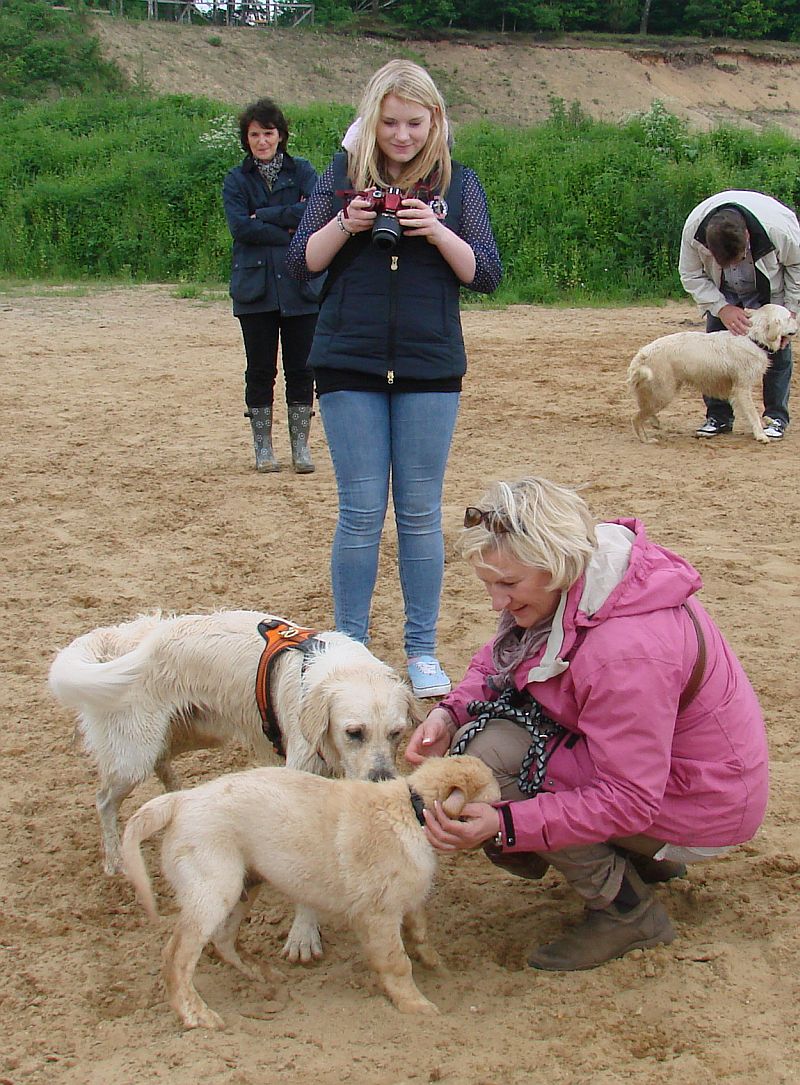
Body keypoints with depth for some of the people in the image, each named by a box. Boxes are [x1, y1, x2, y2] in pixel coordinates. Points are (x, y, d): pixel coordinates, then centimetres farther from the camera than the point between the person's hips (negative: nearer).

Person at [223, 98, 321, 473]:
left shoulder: (302, 172, 8)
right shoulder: (237, 180, 7)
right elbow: (239, 226, -8)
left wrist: (263, 217, -9)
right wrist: (288, 232, -12)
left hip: (300, 287, 0)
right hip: (255, 288, 0)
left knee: (301, 369, 3)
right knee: (260, 370, 4)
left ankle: (301, 446, 11)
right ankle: (263, 446, 13)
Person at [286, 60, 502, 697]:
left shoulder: (457, 183, 4)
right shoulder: (343, 174, 4)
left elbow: (487, 275, 1)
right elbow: (301, 262, 3)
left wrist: (438, 233, -15)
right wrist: (345, 224, -15)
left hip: (430, 369, 0)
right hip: (349, 365, 0)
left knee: (420, 513, 5)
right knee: (361, 512, 2)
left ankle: (422, 651, 16)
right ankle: (349, 646, 14)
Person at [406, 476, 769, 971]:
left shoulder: (626, 652, -35)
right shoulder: (569, 582, -9)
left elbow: (628, 801, -30)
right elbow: (500, 657, 7)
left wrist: (505, 825, -36)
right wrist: (452, 712, -12)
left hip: (699, 805, -9)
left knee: (491, 754, -22)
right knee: (477, 728, 3)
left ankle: (628, 911, -5)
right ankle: (645, 857, 13)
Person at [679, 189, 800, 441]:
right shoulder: (693, 230, -34)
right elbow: (691, 275, -17)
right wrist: (721, 308, -27)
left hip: (769, 292, -2)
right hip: (723, 294, 2)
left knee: (777, 348, -8)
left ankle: (776, 417, 2)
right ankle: (718, 416, 3)